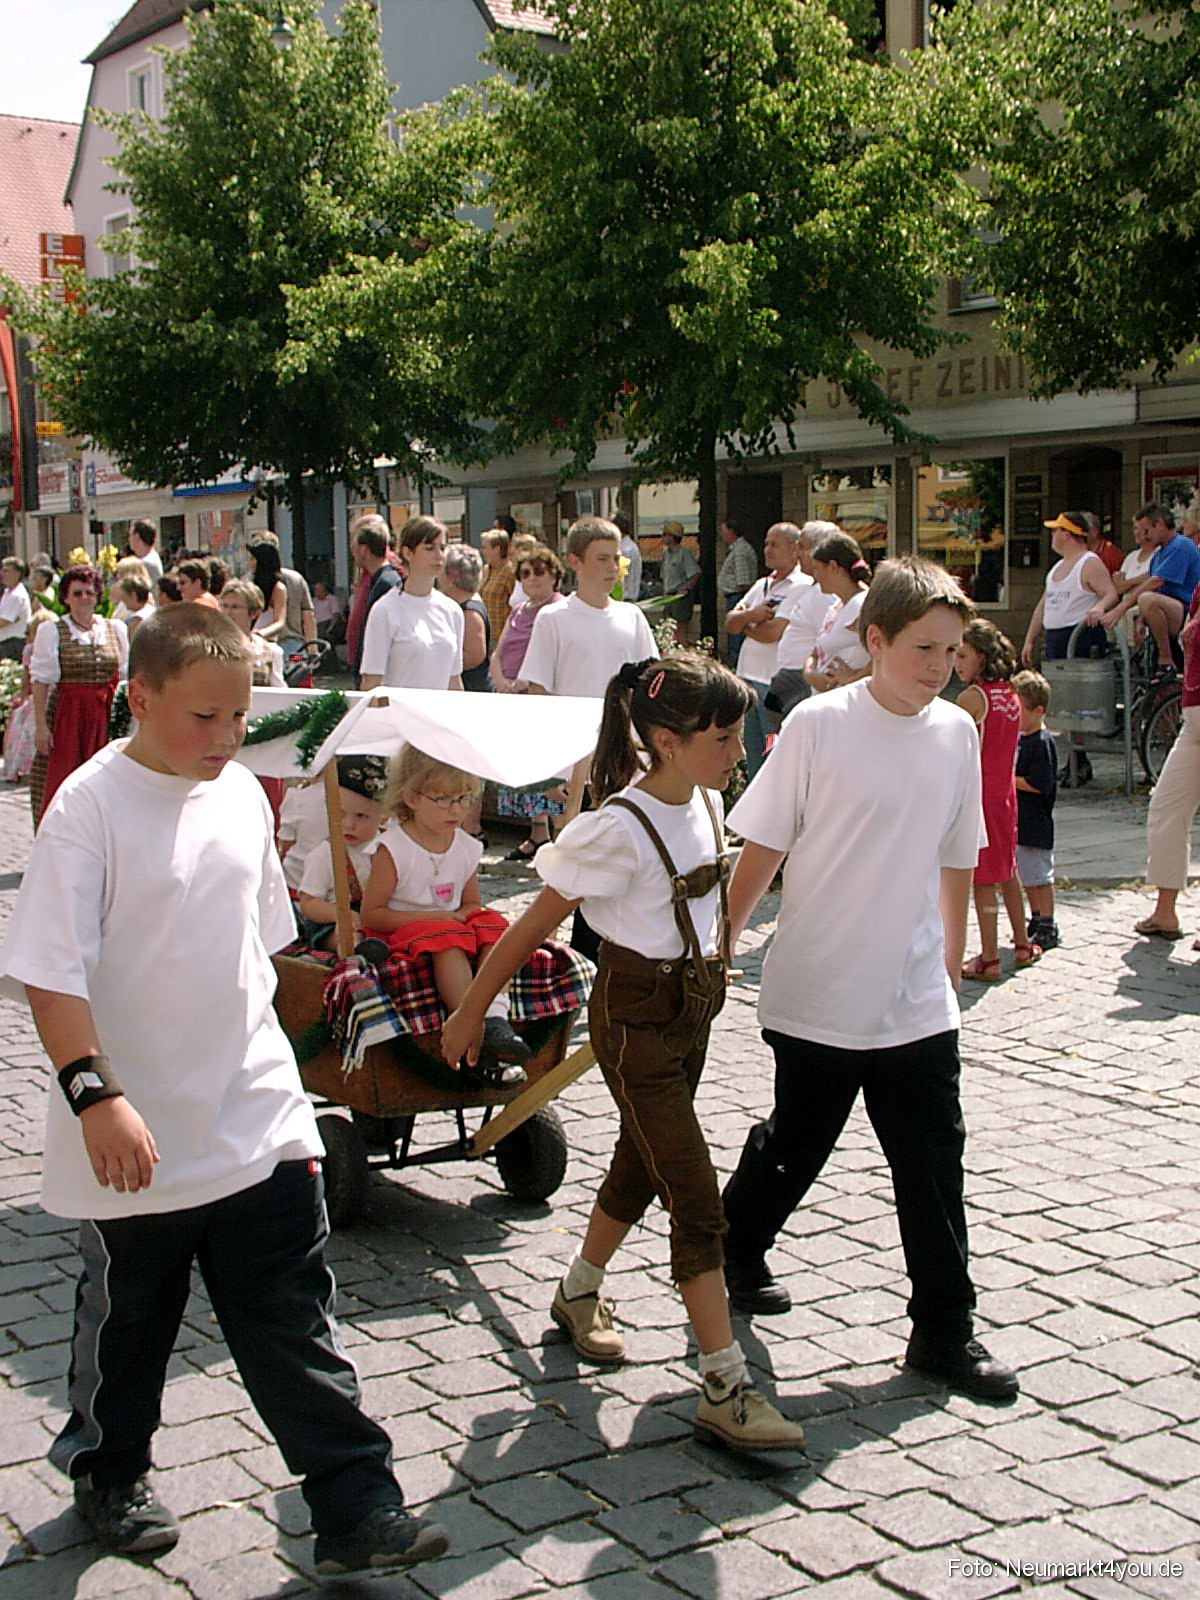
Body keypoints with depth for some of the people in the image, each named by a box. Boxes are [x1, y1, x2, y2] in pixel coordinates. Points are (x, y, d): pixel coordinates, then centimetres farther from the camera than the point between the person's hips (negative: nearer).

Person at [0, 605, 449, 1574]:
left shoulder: (242, 794, 4)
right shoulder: (91, 806, -15)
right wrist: (94, 1093, -29)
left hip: (258, 1121, 4)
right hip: (138, 1139, -4)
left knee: (296, 1328, 5)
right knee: (128, 1320, 16)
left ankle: (356, 1511, 9)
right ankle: (109, 1474, 39)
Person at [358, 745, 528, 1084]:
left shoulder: (467, 849, 7)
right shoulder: (394, 849, -10)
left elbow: (471, 905, 18)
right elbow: (370, 915, -12)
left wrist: (461, 916, -9)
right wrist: (430, 917, -20)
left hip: (454, 926, 6)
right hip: (401, 933, -6)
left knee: (493, 924, -20)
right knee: (446, 938, -35)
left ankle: (496, 1018, -34)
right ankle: (477, 1041, -44)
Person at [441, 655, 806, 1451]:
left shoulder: (705, 801, -1)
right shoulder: (621, 828, -24)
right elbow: (534, 925, -17)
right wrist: (471, 1012, -10)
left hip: (694, 1005, 8)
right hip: (636, 1017, -8)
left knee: (641, 1168, 22)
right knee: (696, 1199, -8)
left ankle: (579, 1293, 45)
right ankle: (727, 1390, -2)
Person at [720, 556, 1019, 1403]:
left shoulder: (957, 732, 2)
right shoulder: (820, 725, -13)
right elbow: (763, 848, -7)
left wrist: (952, 957, 16)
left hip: (917, 1001, 4)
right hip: (817, 997, -4)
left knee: (934, 1160, 5)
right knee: (796, 1146, 13)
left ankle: (945, 1330, 18)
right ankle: (734, 1253, 40)